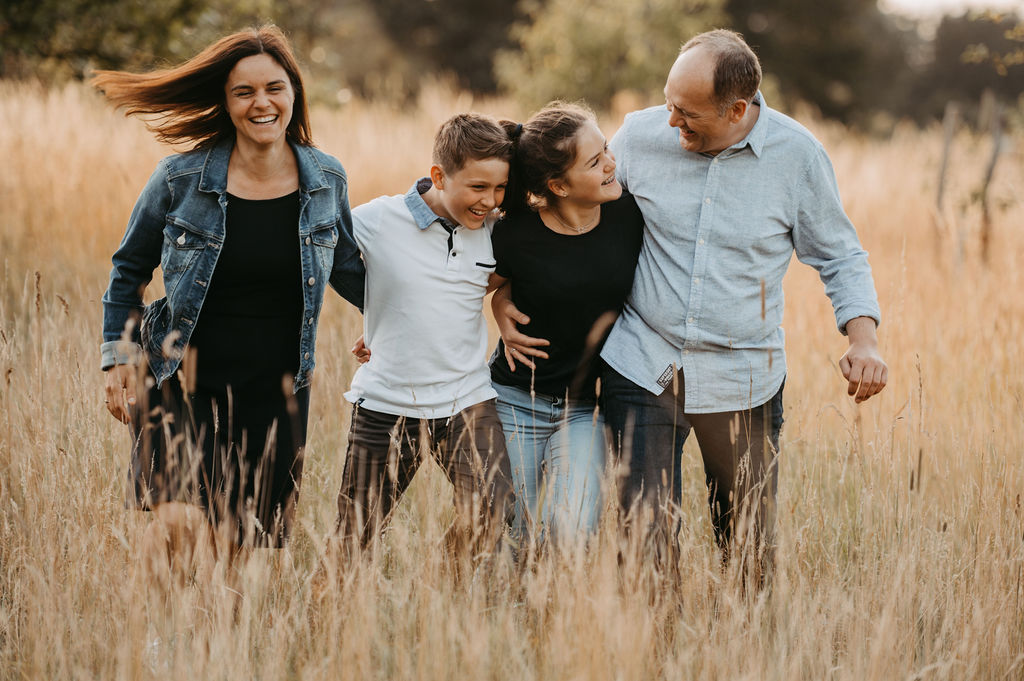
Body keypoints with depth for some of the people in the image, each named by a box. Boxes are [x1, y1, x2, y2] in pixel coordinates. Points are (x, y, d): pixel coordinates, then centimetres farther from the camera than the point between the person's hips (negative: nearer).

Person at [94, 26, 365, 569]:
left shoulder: (326, 181, 1)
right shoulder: (182, 179, -7)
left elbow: (347, 270, 19)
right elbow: (128, 270, 8)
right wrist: (118, 362, 5)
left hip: (275, 391, 3)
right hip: (183, 380, -3)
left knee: (257, 541, 6)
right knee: (179, 526, -21)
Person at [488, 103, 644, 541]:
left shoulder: (628, 212, -11)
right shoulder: (515, 234, -16)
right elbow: (496, 285, 6)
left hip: (585, 408, 1)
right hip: (516, 402, -1)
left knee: (573, 534, -11)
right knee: (516, 535, 6)